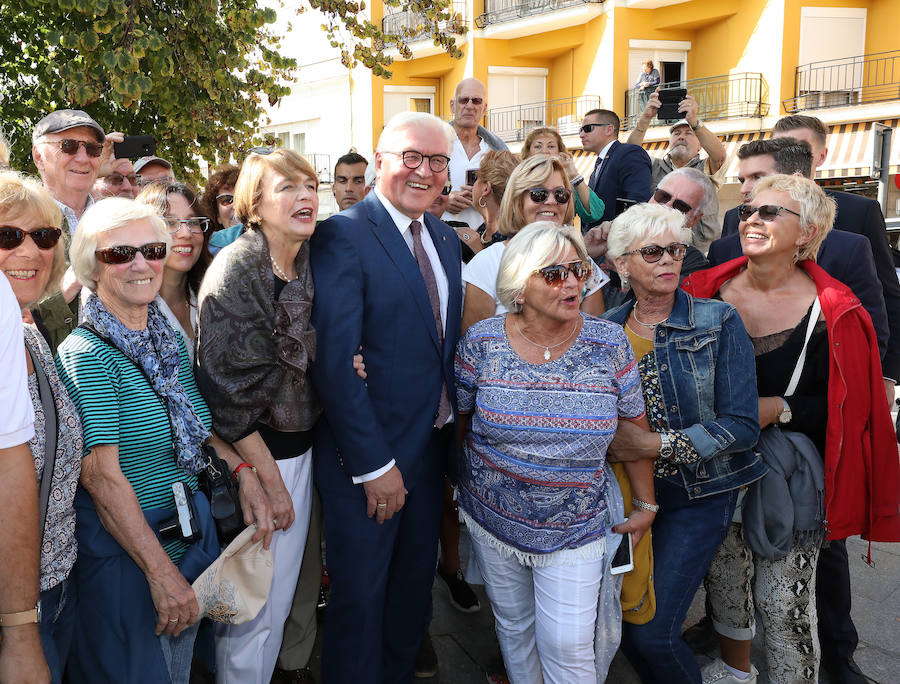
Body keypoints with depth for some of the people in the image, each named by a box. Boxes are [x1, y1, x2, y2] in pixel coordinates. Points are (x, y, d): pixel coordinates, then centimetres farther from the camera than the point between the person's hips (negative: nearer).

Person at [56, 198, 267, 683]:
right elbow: (102, 476, -22)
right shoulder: (86, 355, -18)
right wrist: (161, 572, -22)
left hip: (190, 534, 7)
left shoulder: (171, 340, 4)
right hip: (120, 551, -7)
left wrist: (241, 468, 1)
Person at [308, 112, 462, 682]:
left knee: (414, 589, 22)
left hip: (433, 447, 7)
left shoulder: (446, 240, 8)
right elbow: (333, 362, -21)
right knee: (361, 598, 11)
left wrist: (452, 423, 3)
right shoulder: (343, 236, -16)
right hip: (368, 457, -7)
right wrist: (374, 464, -20)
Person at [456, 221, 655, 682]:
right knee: (514, 627, 17)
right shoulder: (481, 342, -10)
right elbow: (459, 420, 4)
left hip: (575, 528, -1)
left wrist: (645, 505, 5)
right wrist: (464, 484, 12)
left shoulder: (609, 344, -9)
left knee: (567, 646, -1)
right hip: (493, 518, 1)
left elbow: (633, 427, 0)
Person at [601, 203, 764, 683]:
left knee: (654, 632, -8)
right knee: (622, 623, 11)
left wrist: (658, 444, -22)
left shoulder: (719, 323, -9)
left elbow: (741, 424, -14)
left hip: (697, 495, -4)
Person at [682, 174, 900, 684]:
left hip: (791, 477, -3)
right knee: (724, 577, 19)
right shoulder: (708, 292, -4)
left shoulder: (833, 313, -13)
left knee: (784, 601, 2)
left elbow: (848, 408, -8)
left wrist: (779, 409, -20)